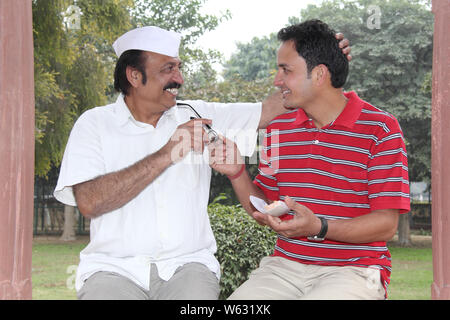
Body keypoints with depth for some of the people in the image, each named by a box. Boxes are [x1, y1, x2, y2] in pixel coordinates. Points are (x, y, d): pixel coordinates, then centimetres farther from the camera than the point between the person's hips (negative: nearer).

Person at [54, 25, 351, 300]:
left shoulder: (197, 115, 13)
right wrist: (166, 155, -13)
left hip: (187, 264, 2)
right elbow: (89, 202, -12)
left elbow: (268, 110, 12)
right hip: (115, 267, -2)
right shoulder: (95, 124, 3)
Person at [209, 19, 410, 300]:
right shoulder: (279, 128, 13)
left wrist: (318, 228, -23)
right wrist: (237, 173, 0)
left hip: (352, 270, -4)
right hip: (285, 264, 5)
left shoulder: (380, 128, -4)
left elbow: (386, 224, -9)